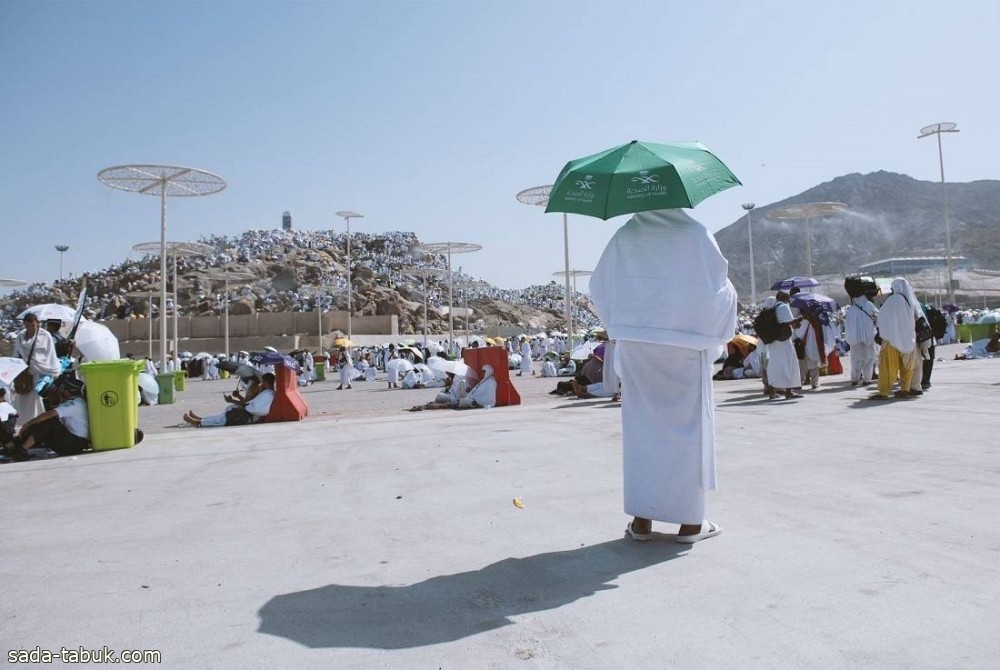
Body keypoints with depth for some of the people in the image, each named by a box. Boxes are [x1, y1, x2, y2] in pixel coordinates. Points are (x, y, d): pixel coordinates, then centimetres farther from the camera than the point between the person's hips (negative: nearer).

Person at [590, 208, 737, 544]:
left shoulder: (624, 238, 0)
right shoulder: (696, 235, -7)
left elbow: (599, 289, 4)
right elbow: (720, 289, -5)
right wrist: (717, 333, 13)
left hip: (635, 346, 3)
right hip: (686, 345, -2)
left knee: (642, 427, 10)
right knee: (688, 425, 7)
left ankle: (641, 519, 13)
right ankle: (690, 521, 14)